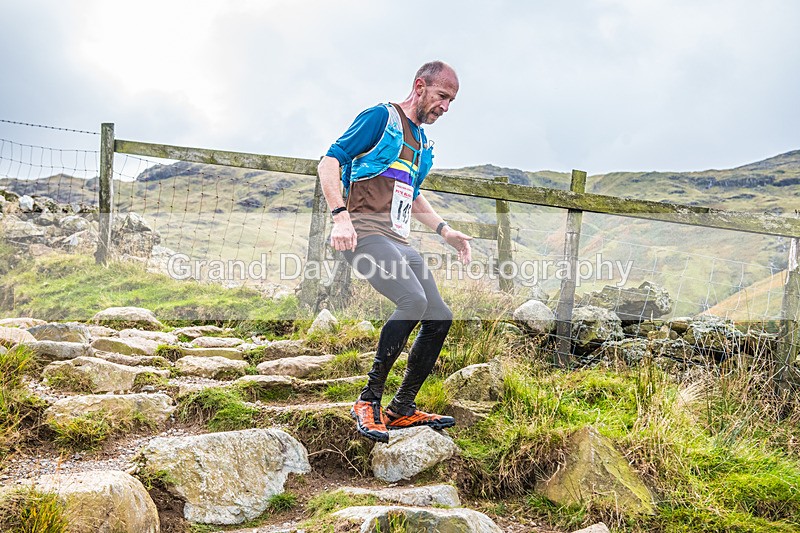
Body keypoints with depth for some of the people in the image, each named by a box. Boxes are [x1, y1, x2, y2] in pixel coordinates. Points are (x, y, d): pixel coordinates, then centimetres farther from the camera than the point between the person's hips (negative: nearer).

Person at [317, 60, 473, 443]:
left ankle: (402, 409, 11)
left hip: (399, 241, 9)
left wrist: (444, 230, 26)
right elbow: (330, 162, -9)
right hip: (365, 232, -9)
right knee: (413, 300, -29)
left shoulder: (423, 144, 24)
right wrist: (340, 216, -22)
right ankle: (368, 400, -18)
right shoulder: (381, 118, -2)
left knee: (440, 317, 2)